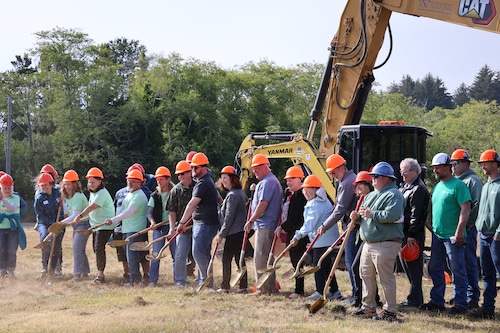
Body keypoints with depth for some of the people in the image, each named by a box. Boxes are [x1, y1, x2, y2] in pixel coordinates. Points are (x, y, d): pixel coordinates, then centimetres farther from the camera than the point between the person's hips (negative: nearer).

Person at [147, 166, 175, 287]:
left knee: (176, 255, 3)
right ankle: (152, 280, 1)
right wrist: (152, 222, -17)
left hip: (172, 227, -2)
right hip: (158, 228, 2)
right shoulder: (154, 196, 7)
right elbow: (150, 212, 2)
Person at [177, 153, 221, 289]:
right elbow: (219, 198, 31)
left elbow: (192, 204, -21)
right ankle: (204, 281, 15)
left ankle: (206, 281, -8)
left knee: (198, 252, -13)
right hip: (200, 223, 11)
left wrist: (182, 222, -21)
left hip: (205, 224, -11)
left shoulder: (203, 183, -16)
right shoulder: (207, 180, 19)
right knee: (204, 253, 11)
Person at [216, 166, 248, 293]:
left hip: (233, 233, -10)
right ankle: (243, 286, 11)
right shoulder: (241, 192, 14)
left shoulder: (232, 195, -16)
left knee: (226, 259, -4)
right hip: (241, 231, 10)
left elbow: (229, 217, -18)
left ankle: (225, 286, -1)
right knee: (239, 258, 10)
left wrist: (221, 234, -12)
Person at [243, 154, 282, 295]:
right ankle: (271, 288, 17)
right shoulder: (270, 180, 21)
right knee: (267, 258, 13)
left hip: (265, 226, -11)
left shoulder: (267, 182, -14)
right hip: (266, 225, 11)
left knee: (260, 258, -10)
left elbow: (262, 204, -20)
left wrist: (251, 221, -16)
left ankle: (263, 290, -10)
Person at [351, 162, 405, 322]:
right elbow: (364, 216, 28)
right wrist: (357, 217, 4)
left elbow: (392, 215, -27)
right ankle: (368, 307, 24)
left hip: (386, 244, -10)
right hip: (369, 243, 10)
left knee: (386, 277, -7)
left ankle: (389, 311, -1)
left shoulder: (393, 194, -10)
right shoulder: (371, 195, 20)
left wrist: (371, 214, -17)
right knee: (366, 275, 14)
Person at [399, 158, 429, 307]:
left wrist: (411, 235, -22)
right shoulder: (405, 187, 18)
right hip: (404, 233, 10)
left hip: (414, 234, -10)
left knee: (413, 266, -6)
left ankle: (414, 299, -3)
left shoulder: (418, 189, -14)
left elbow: (416, 214, -20)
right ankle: (415, 298, 21)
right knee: (407, 265, 14)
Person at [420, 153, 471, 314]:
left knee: (457, 270, -1)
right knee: (435, 269, 12)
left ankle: (460, 304, 5)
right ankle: (437, 301, 21)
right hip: (437, 235, 9)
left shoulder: (458, 185, -10)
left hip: (452, 236, -9)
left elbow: (465, 209, -16)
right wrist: (431, 224, 15)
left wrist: (459, 231, -21)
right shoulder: (437, 187, 15)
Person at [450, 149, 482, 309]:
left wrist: (468, 224, -16)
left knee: (469, 263, -5)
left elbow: (477, 205, -15)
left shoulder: (473, 180, -7)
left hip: (467, 229, -8)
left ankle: (473, 297, -2)